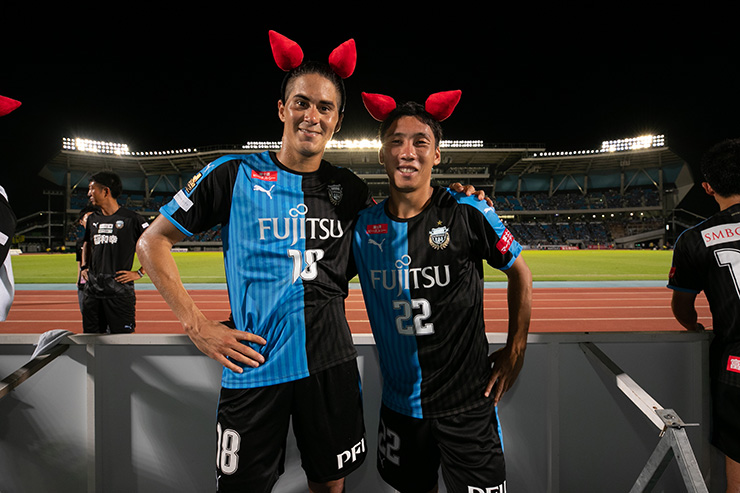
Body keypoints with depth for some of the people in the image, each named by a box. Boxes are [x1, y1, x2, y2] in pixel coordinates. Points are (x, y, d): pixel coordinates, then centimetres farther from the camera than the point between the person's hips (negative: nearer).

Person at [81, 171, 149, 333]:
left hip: (120, 291, -6)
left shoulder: (131, 218, -6)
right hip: (92, 290, 6)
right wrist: (84, 267, 18)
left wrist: (140, 273, -8)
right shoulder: (92, 219, 13)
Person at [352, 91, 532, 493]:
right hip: (399, 403, 3)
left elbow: (520, 273, 2)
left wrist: (515, 349, 2)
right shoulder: (364, 225, -3)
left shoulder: (468, 214, -12)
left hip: (467, 402, -3)